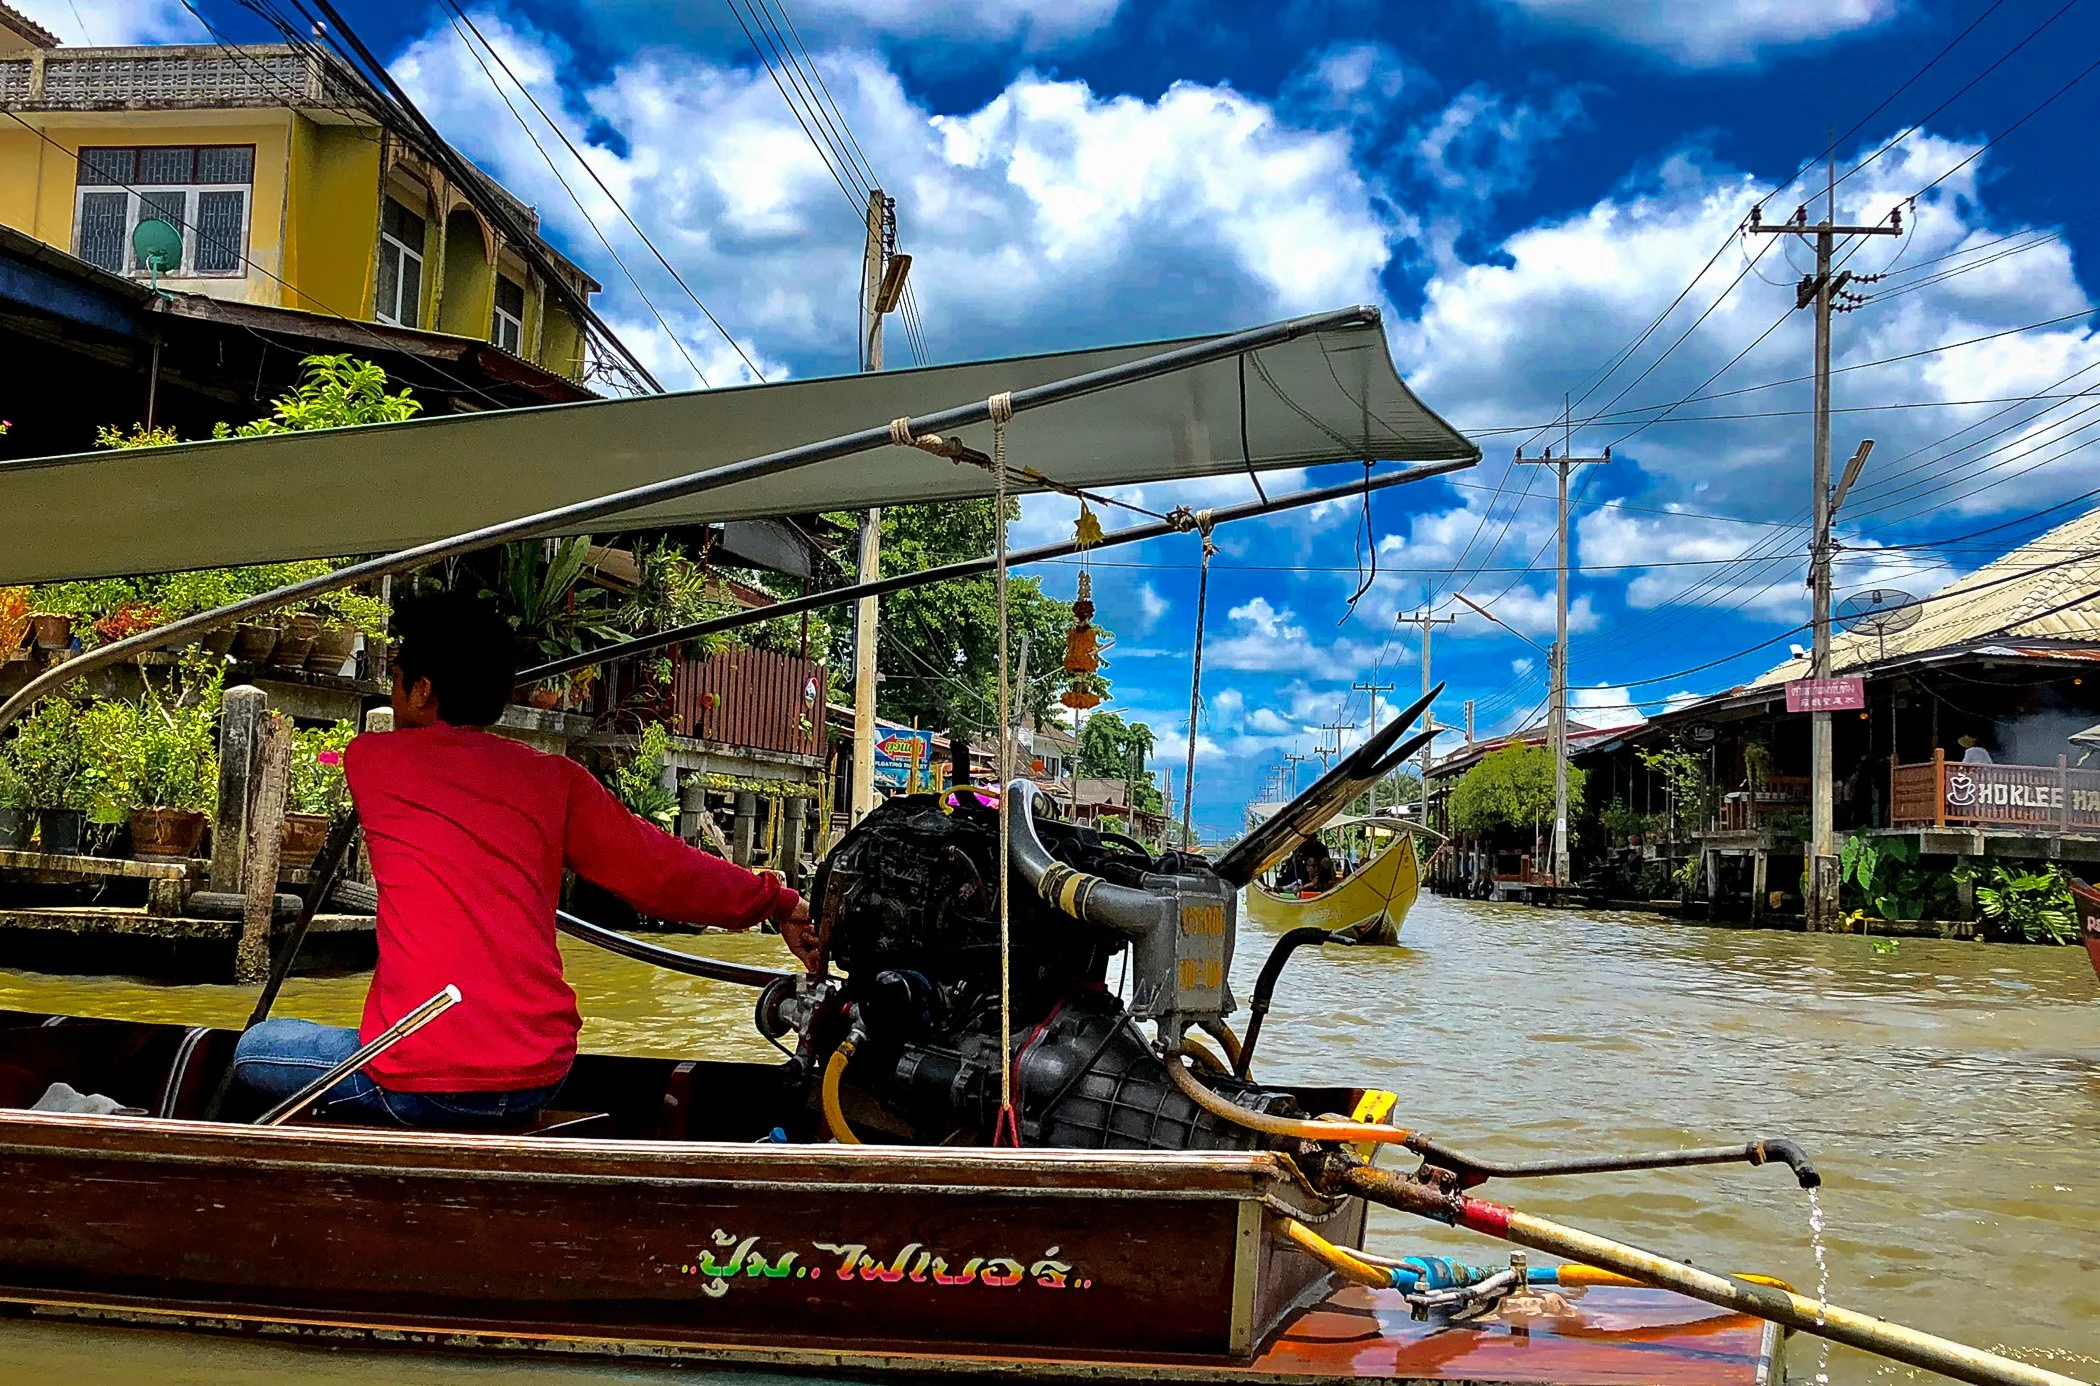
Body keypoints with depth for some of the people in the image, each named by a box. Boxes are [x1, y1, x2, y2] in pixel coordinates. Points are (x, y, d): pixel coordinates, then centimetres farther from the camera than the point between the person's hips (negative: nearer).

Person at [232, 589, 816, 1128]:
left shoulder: (369, 759, 4)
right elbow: (661, 873, 7)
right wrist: (775, 901, 18)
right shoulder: (555, 779, 5)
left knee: (253, 1050, 23)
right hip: (539, 1080, 4)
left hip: (418, 1085, -3)